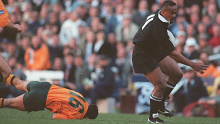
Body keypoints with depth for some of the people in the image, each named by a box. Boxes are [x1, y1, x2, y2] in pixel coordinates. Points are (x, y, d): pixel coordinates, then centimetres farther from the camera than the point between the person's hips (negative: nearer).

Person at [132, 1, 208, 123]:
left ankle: (160, 105, 18)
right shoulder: (157, 27, -34)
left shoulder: (158, 14, -5)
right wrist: (192, 64, -34)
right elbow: (171, 53, -34)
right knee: (161, 85, -16)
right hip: (144, 56, -10)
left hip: (155, 51, 10)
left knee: (177, 74, 6)